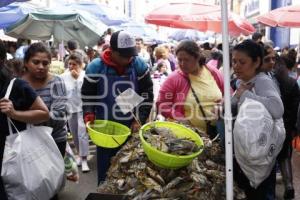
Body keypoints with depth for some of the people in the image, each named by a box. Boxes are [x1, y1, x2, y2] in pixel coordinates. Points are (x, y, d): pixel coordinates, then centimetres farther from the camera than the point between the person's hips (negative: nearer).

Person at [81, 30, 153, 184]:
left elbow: (147, 95, 1)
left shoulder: (140, 66, -4)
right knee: (105, 167, 10)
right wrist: (89, 116, -17)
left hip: (131, 128, 1)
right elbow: (87, 96, -1)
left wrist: (140, 120, -7)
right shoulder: (95, 67, -8)